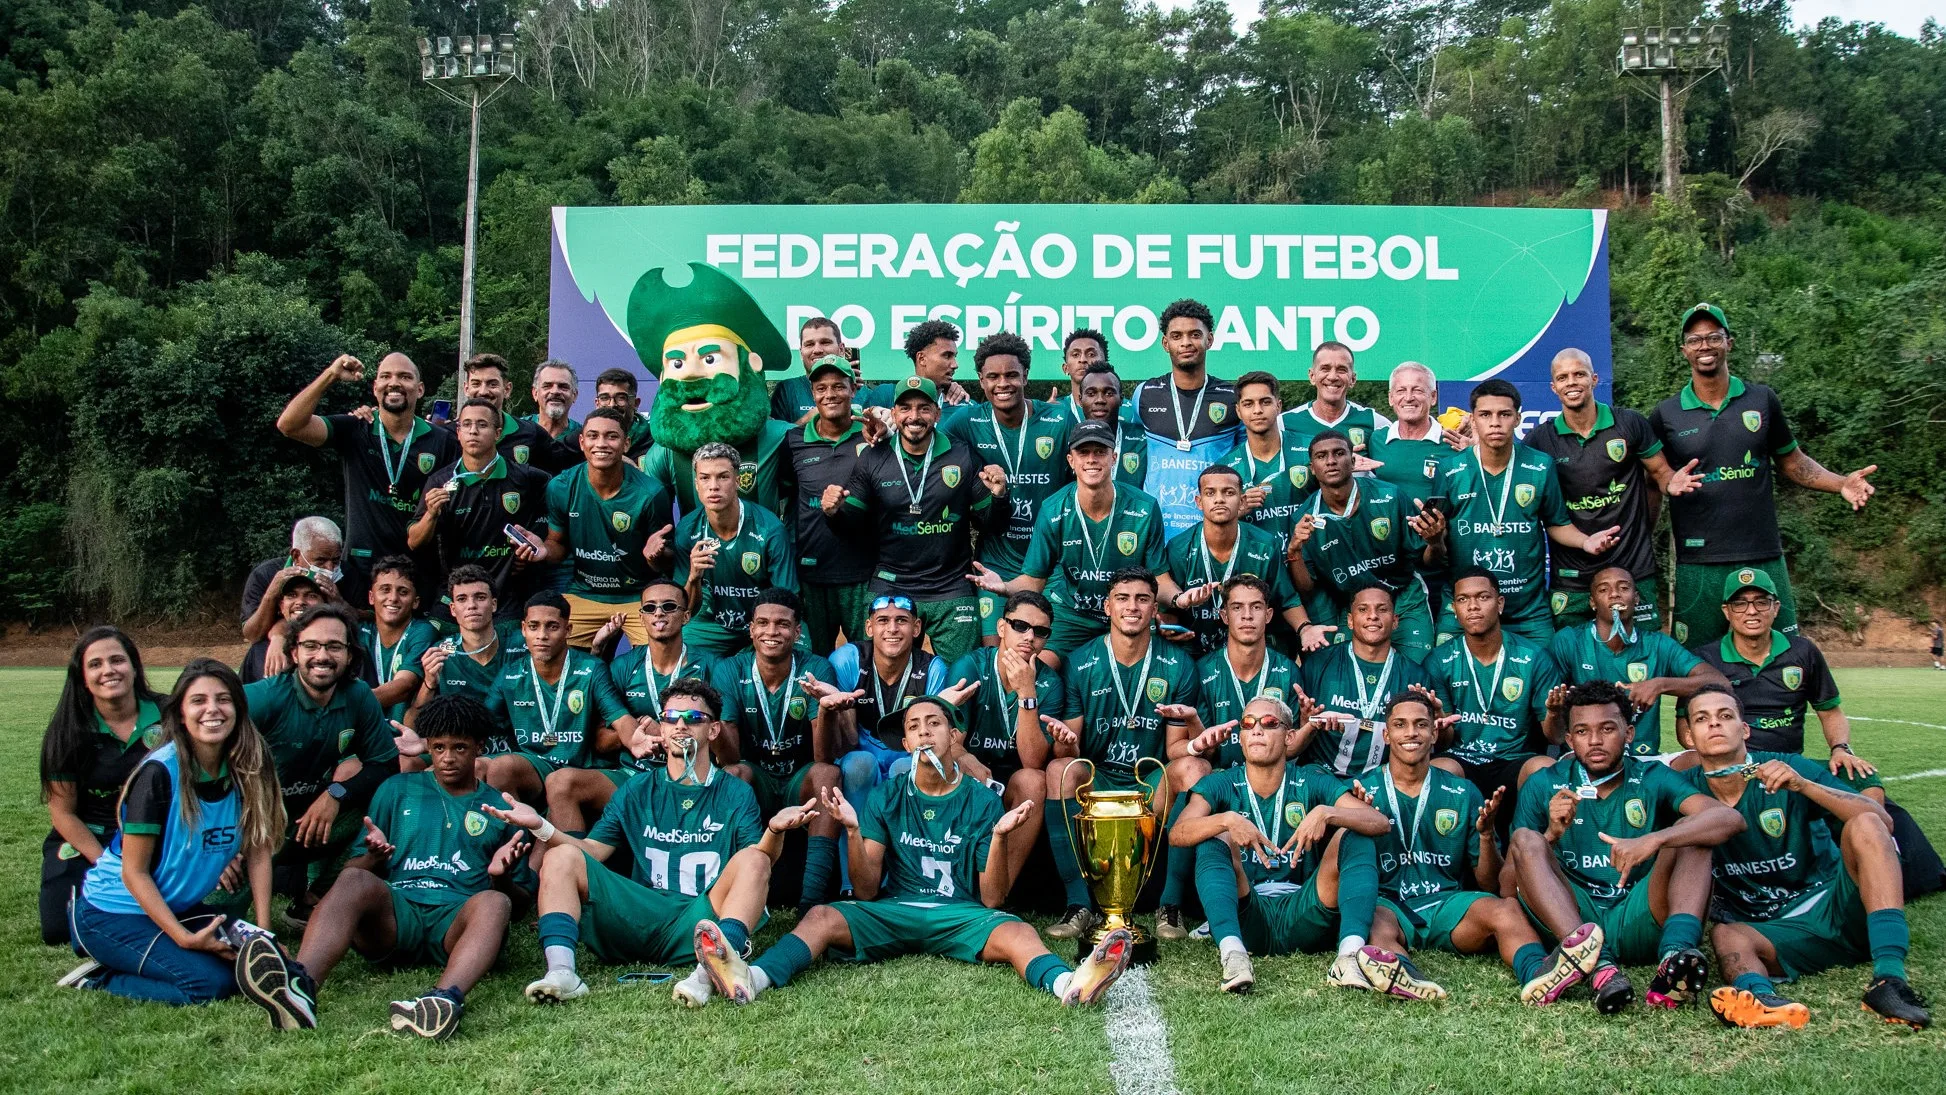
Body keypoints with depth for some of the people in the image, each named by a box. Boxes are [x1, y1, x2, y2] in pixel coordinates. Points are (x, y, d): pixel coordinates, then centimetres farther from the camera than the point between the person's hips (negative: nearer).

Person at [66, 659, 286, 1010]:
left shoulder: (245, 769, -6)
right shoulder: (159, 773, -21)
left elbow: (258, 850, -3)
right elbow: (134, 871, -17)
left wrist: (263, 932, -9)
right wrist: (183, 938, -23)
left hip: (180, 907, 7)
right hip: (113, 911, -7)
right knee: (211, 981, -22)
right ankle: (98, 978, 0)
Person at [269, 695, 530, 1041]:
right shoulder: (397, 790, 26)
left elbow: (520, 898, 19)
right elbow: (352, 869, 21)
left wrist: (502, 876, -5)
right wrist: (374, 857, -3)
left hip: (457, 920, -1)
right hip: (393, 912, 1)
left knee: (495, 903, -35)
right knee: (354, 881, -31)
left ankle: (447, 996, -64)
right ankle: (300, 984, -58)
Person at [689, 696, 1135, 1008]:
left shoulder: (982, 801, 6)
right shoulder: (887, 797, 10)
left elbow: (992, 900, 2)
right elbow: (866, 892, 5)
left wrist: (1000, 837, -15)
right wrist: (853, 830, -11)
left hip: (962, 915, -1)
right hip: (892, 910, 2)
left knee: (1015, 931, -32)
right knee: (822, 917, -25)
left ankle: (1069, 984, -63)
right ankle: (750, 979, -53)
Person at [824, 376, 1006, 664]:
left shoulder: (963, 456, -1)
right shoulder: (872, 459, 0)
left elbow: (989, 527, 3)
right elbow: (852, 526, 4)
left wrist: (998, 497, -16)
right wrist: (833, 512, -17)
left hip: (952, 592, 0)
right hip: (889, 588, 1)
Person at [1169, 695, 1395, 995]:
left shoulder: (1311, 782, 7)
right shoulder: (1220, 785, 6)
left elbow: (1379, 822, -6)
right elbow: (1176, 835, -12)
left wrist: (1326, 813, -25)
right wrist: (1227, 819, -31)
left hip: (1301, 917, 1)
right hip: (1244, 919, -1)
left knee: (1353, 836, -15)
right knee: (1215, 840, -22)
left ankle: (1351, 951, -37)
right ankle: (1232, 951, -44)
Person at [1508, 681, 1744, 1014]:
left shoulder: (1652, 778, 7)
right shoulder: (1543, 786, 8)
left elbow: (1730, 818, -13)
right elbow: (1509, 884, 2)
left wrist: (1653, 840, -30)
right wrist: (1552, 834, -17)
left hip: (1638, 923, 0)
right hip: (1573, 919, 0)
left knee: (1690, 833, -15)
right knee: (1525, 839, -21)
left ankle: (1677, 951, -42)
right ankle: (1597, 963, -43)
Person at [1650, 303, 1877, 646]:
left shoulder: (1762, 400, 7)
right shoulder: (1666, 415, 4)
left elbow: (1792, 462, 16)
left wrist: (1841, 484, 0)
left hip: (1764, 560, 1)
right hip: (1698, 566, -1)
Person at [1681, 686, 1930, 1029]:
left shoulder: (1790, 770, -6)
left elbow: (1882, 821, -15)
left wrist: (1804, 785, -28)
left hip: (1838, 908, 0)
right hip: (1773, 934, 1)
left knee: (1864, 827, -25)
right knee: (1725, 935, -30)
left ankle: (1889, 980, -39)